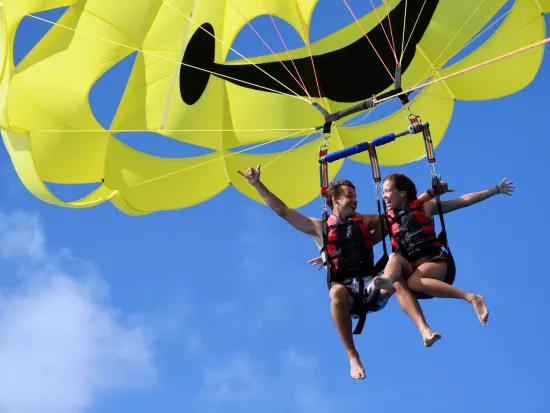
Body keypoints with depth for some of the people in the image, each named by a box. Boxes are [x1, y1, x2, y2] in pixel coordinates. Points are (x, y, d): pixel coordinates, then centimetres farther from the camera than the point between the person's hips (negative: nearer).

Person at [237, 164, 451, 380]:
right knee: (337, 292, -39)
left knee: (396, 280, -32)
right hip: (345, 288, -2)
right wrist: (257, 184, 6)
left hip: (370, 283, 2)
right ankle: (353, 358, -37)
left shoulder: (365, 221, 19)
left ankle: (425, 331, -46)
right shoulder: (319, 227, 14)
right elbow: (283, 211, 11)